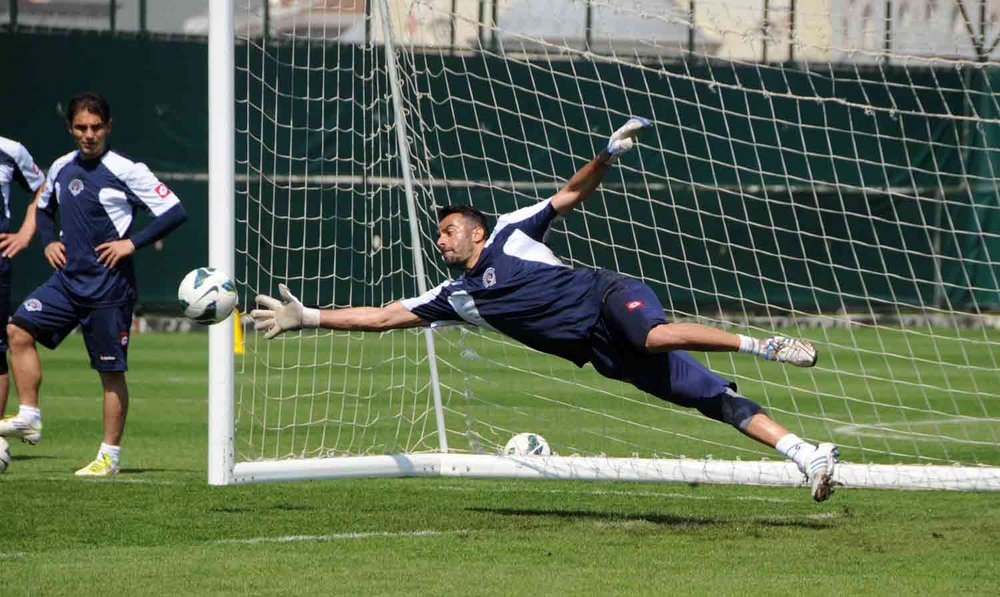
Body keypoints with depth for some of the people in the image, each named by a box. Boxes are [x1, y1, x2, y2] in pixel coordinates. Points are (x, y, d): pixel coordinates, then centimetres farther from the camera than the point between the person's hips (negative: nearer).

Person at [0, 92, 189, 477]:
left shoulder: (125, 171, -10)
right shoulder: (61, 169, 9)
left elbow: (175, 212, -12)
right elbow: (44, 207, 29)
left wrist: (132, 243, -16)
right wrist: (48, 241, 10)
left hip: (109, 285, -6)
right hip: (68, 278, 6)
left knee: (111, 371, 0)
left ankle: (110, 455, 7)